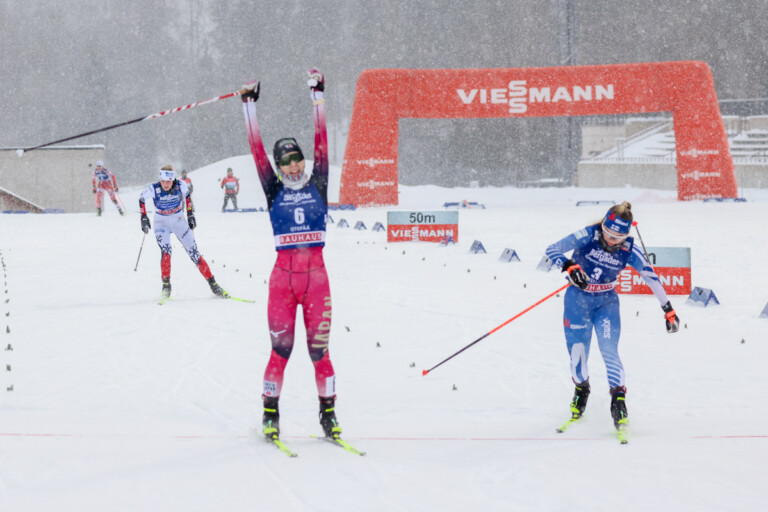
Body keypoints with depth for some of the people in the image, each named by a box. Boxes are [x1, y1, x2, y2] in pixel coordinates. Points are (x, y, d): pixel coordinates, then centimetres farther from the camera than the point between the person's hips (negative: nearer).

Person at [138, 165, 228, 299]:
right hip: (161, 222, -1)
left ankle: (213, 284, 2)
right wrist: (144, 218, -3)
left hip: (179, 221, 1)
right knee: (165, 251, -24)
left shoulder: (181, 186, -19)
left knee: (193, 252, -3)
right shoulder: (153, 189, -22)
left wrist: (190, 214, 7)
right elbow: (142, 199, -2)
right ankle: (166, 285, -11)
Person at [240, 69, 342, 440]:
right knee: (281, 346, -1)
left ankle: (328, 412, 11)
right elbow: (257, 149, 6)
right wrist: (249, 104, 6)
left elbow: (322, 141, 8)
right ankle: (270, 413, 8)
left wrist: (318, 95, 8)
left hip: (316, 275, 1)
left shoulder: (317, 185, 9)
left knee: (319, 347, 3)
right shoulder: (274, 190, 8)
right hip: (283, 276, -1)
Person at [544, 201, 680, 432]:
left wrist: (668, 309, -5)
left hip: (606, 303, 1)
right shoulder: (587, 236, -20)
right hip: (577, 300, 0)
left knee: (609, 351, -16)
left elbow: (652, 278, -6)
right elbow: (552, 250, -23)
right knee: (577, 354, -2)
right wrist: (569, 267, -42)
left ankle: (619, 402, -11)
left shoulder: (629, 250, -15)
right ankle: (581, 389, 27)